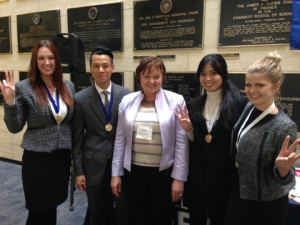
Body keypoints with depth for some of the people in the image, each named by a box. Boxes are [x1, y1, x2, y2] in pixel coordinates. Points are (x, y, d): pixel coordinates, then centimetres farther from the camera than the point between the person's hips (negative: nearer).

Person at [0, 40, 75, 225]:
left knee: (52, 207, 19)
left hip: (63, 156, 4)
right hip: (37, 158, -3)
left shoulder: (68, 86, 3)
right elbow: (15, 128, -7)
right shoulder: (24, 88, -9)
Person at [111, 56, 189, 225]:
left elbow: (182, 142, -8)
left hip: (164, 172, -2)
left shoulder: (176, 101, -8)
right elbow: (120, 140, 4)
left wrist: (179, 177, -8)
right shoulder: (127, 101, 0)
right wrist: (116, 173, 5)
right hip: (134, 171, 2)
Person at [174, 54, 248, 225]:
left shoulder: (240, 103, -10)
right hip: (197, 176, 4)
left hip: (225, 177, -3)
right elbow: (194, 143, 8)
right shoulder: (194, 105, 3)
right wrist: (187, 129, -10)